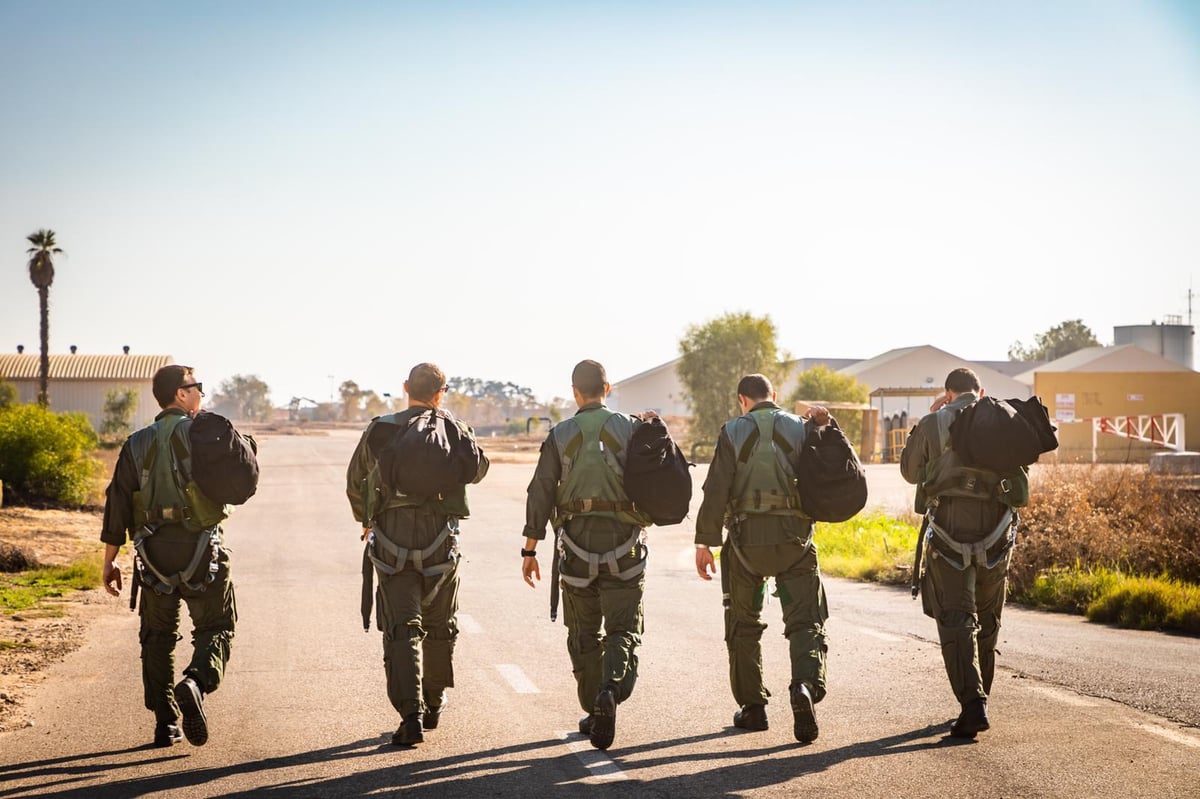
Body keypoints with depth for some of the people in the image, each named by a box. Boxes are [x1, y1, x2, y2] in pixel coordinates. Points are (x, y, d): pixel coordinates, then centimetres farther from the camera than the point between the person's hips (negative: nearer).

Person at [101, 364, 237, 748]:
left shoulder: (137, 443, 8)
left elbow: (117, 501, 5)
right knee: (215, 628, 5)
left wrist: (110, 559, 9)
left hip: (153, 551, 3)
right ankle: (196, 682, -25)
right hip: (201, 547, -3)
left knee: (157, 637, 14)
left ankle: (165, 725, 13)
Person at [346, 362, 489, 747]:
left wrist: (365, 520, 32)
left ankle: (411, 713, -14)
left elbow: (354, 484, 14)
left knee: (401, 628, -2)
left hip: (390, 541, 0)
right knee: (440, 625, 18)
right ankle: (433, 703, 31)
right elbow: (478, 468, 14)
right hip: (439, 540, 0)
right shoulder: (453, 428, 0)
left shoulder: (377, 432, 4)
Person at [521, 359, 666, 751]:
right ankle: (610, 689, -23)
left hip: (577, 541, 1)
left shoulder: (560, 435, 2)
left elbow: (540, 493, -1)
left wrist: (530, 549, 3)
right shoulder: (632, 428, 1)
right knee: (622, 629, 3)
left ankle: (593, 711, 15)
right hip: (624, 543, -1)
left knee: (584, 634, 13)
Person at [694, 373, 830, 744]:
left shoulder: (733, 432, -1)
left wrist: (705, 542, -2)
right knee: (805, 620, 2)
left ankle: (753, 706, 16)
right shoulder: (803, 429, 4)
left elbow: (716, 491, -7)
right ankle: (806, 684, -24)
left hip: (747, 537, -1)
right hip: (795, 539, 1)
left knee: (744, 625, 14)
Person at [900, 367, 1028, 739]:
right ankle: (976, 701, 28)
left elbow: (911, 471, 14)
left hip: (950, 528, -3)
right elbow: (1021, 483, 17)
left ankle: (973, 705, -18)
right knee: (986, 622, 17)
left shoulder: (933, 424, 1)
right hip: (996, 532, 3)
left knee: (956, 621, -4)